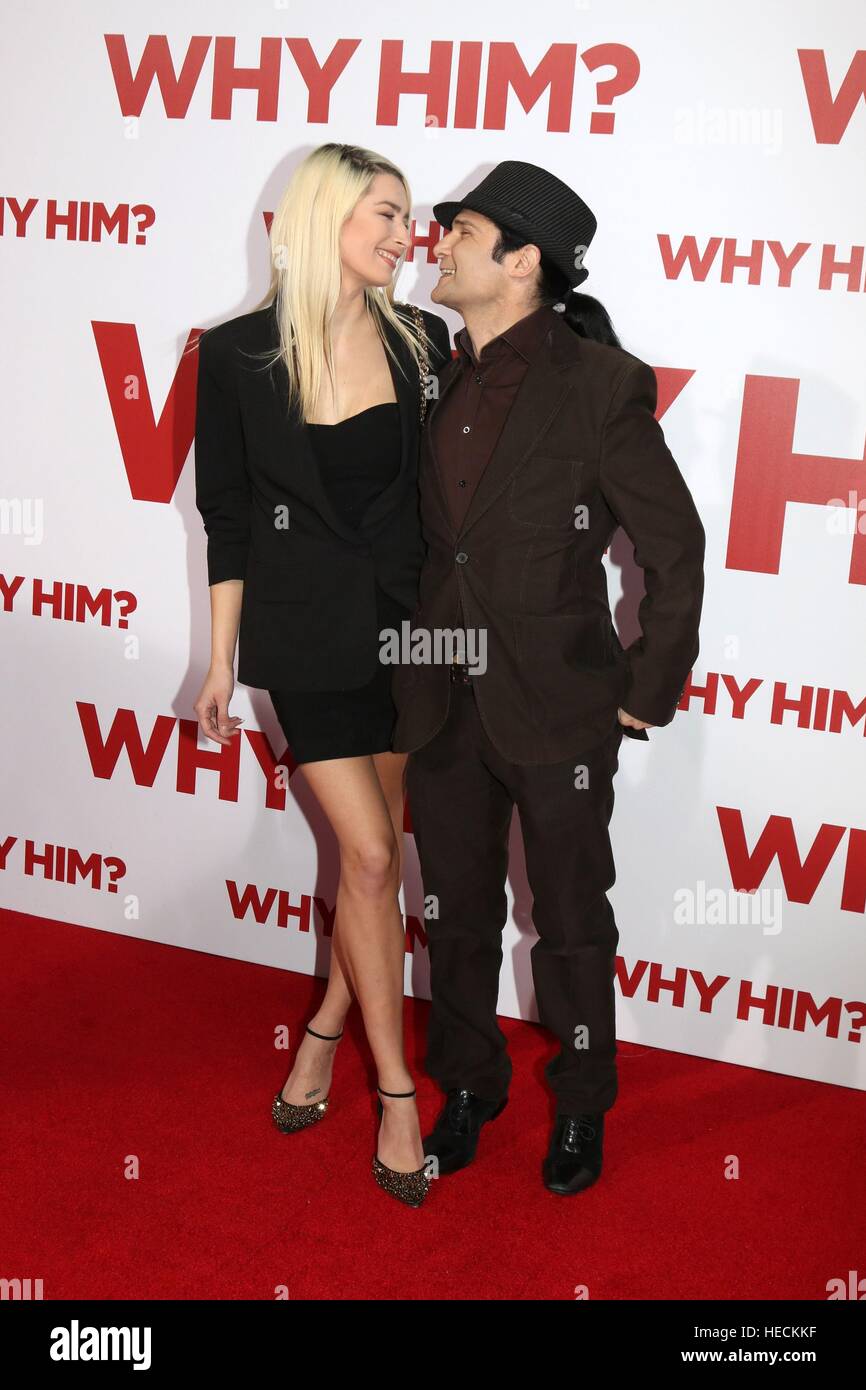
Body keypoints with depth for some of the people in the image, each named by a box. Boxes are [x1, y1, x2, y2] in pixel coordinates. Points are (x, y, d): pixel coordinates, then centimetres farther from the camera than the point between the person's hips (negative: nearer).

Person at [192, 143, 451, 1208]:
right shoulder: (238, 354, -7)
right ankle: (396, 1090, 12)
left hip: (404, 625, 3)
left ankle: (324, 1037, 34)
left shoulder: (420, 342, 0)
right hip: (305, 634, -3)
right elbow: (226, 516, -1)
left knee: (372, 850, 11)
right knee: (371, 856, -4)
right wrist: (222, 663, 1)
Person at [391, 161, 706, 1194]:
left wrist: (649, 693, -6)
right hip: (445, 706, 5)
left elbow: (676, 549, -8)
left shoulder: (599, 384, -12)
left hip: (557, 712, -4)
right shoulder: (431, 380, 4)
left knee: (570, 924, 12)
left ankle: (581, 1108, 33)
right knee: (456, 916, 17)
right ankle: (467, 1088, 38)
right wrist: (411, 662, 9)